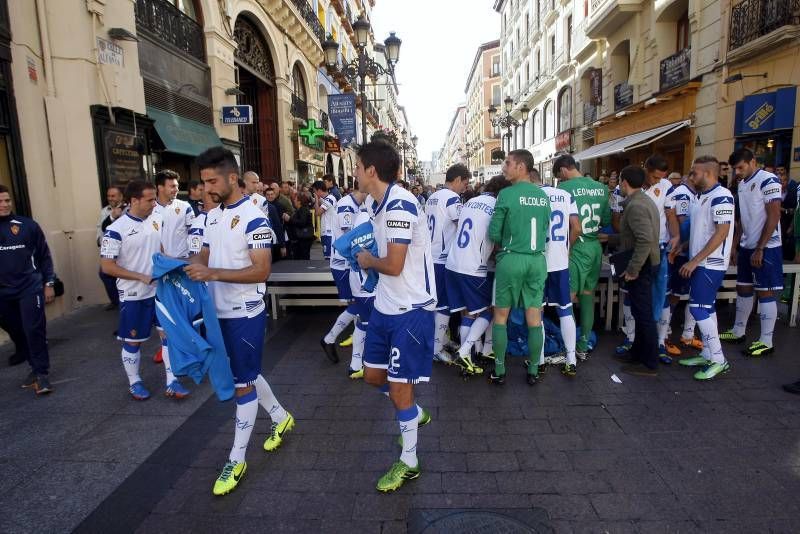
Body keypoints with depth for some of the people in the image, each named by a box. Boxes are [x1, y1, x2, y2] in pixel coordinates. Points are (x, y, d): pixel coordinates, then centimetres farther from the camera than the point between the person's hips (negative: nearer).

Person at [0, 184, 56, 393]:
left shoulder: (27, 225, -3)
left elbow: (44, 256, 2)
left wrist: (49, 283, -1)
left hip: (29, 288, -3)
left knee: (34, 330, -6)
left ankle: (41, 373, 2)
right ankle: (23, 351, 40)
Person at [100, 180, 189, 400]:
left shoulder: (157, 220, 0)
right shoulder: (116, 230, -16)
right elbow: (107, 266, -16)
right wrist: (141, 277, -20)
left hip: (160, 290, 5)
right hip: (134, 295, -5)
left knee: (168, 333, 6)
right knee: (133, 341, 10)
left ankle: (171, 382, 16)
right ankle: (134, 382, 30)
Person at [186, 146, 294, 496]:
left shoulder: (254, 218, -17)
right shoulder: (212, 215, 9)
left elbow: (262, 271, -22)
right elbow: (205, 254, 16)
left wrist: (213, 273, -28)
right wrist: (187, 265, -6)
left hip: (245, 314, -8)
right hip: (220, 312, 9)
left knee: (243, 384, 3)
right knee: (244, 375, 21)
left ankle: (236, 460, 19)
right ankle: (281, 418, 42)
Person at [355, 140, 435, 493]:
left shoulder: (400, 205, -22)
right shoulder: (375, 203, 8)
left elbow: (394, 266, -25)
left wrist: (367, 260, -7)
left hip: (410, 309, -9)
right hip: (385, 305, 9)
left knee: (399, 386, 2)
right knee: (373, 375, 18)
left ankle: (409, 463, 25)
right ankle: (416, 414, 46)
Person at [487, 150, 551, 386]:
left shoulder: (506, 194, -9)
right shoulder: (543, 195, 7)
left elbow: (494, 233, -7)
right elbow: (546, 230, 11)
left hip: (511, 259, -4)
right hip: (538, 260, 5)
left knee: (501, 316, 8)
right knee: (534, 318, 10)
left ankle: (500, 371, 15)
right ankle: (533, 371, 20)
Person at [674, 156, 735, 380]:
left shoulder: (721, 196, -15)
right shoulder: (702, 197, 13)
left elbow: (722, 233, -21)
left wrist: (695, 260, -22)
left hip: (711, 264, -9)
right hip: (700, 263, 9)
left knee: (698, 308, -8)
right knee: (706, 308, 12)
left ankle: (719, 359, 2)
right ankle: (708, 355, 21)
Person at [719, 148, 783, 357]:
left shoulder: (768, 180, -13)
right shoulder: (742, 184, 12)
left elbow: (774, 217, -16)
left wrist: (760, 249, -18)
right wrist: (734, 245, 11)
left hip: (766, 248, -8)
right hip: (746, 246, 8)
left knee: (765, 292, -2)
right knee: (743, 289, 13)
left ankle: (766, 342, 6)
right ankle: (738, 332, 24)